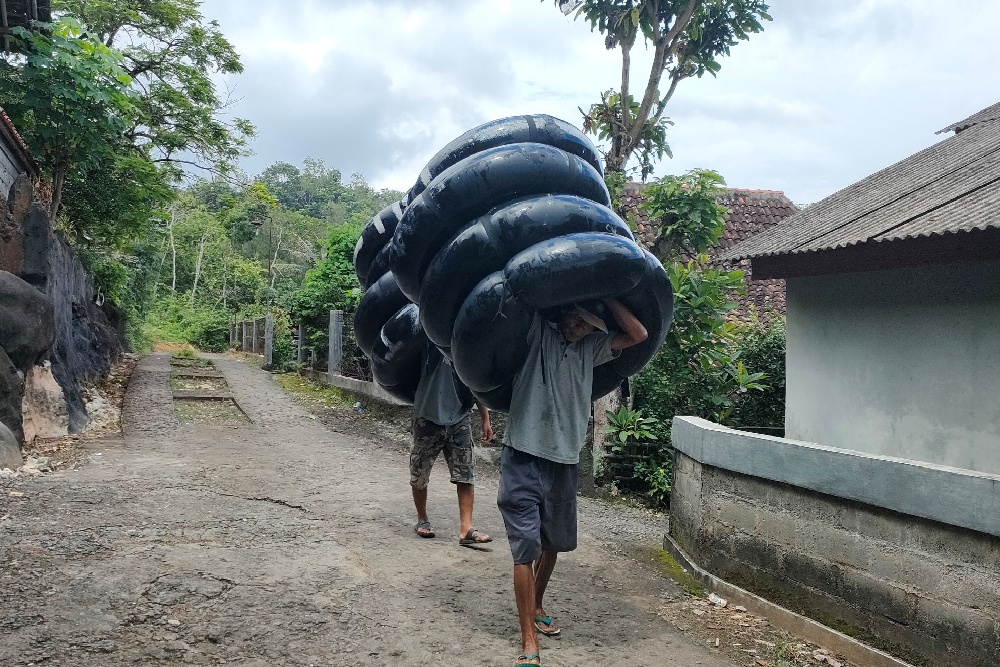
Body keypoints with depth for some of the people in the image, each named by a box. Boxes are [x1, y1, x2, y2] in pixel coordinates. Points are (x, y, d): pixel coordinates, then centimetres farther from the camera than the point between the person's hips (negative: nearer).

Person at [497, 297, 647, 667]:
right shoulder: (537, 331, -2)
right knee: (526, 547, -7)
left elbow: (638, 335, 0)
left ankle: (536, 607, 44)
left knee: (553, 543, 19)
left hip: (564, 462, 5)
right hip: (523, 458, -5)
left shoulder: (591, 348, 10)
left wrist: (604, 295, -3)